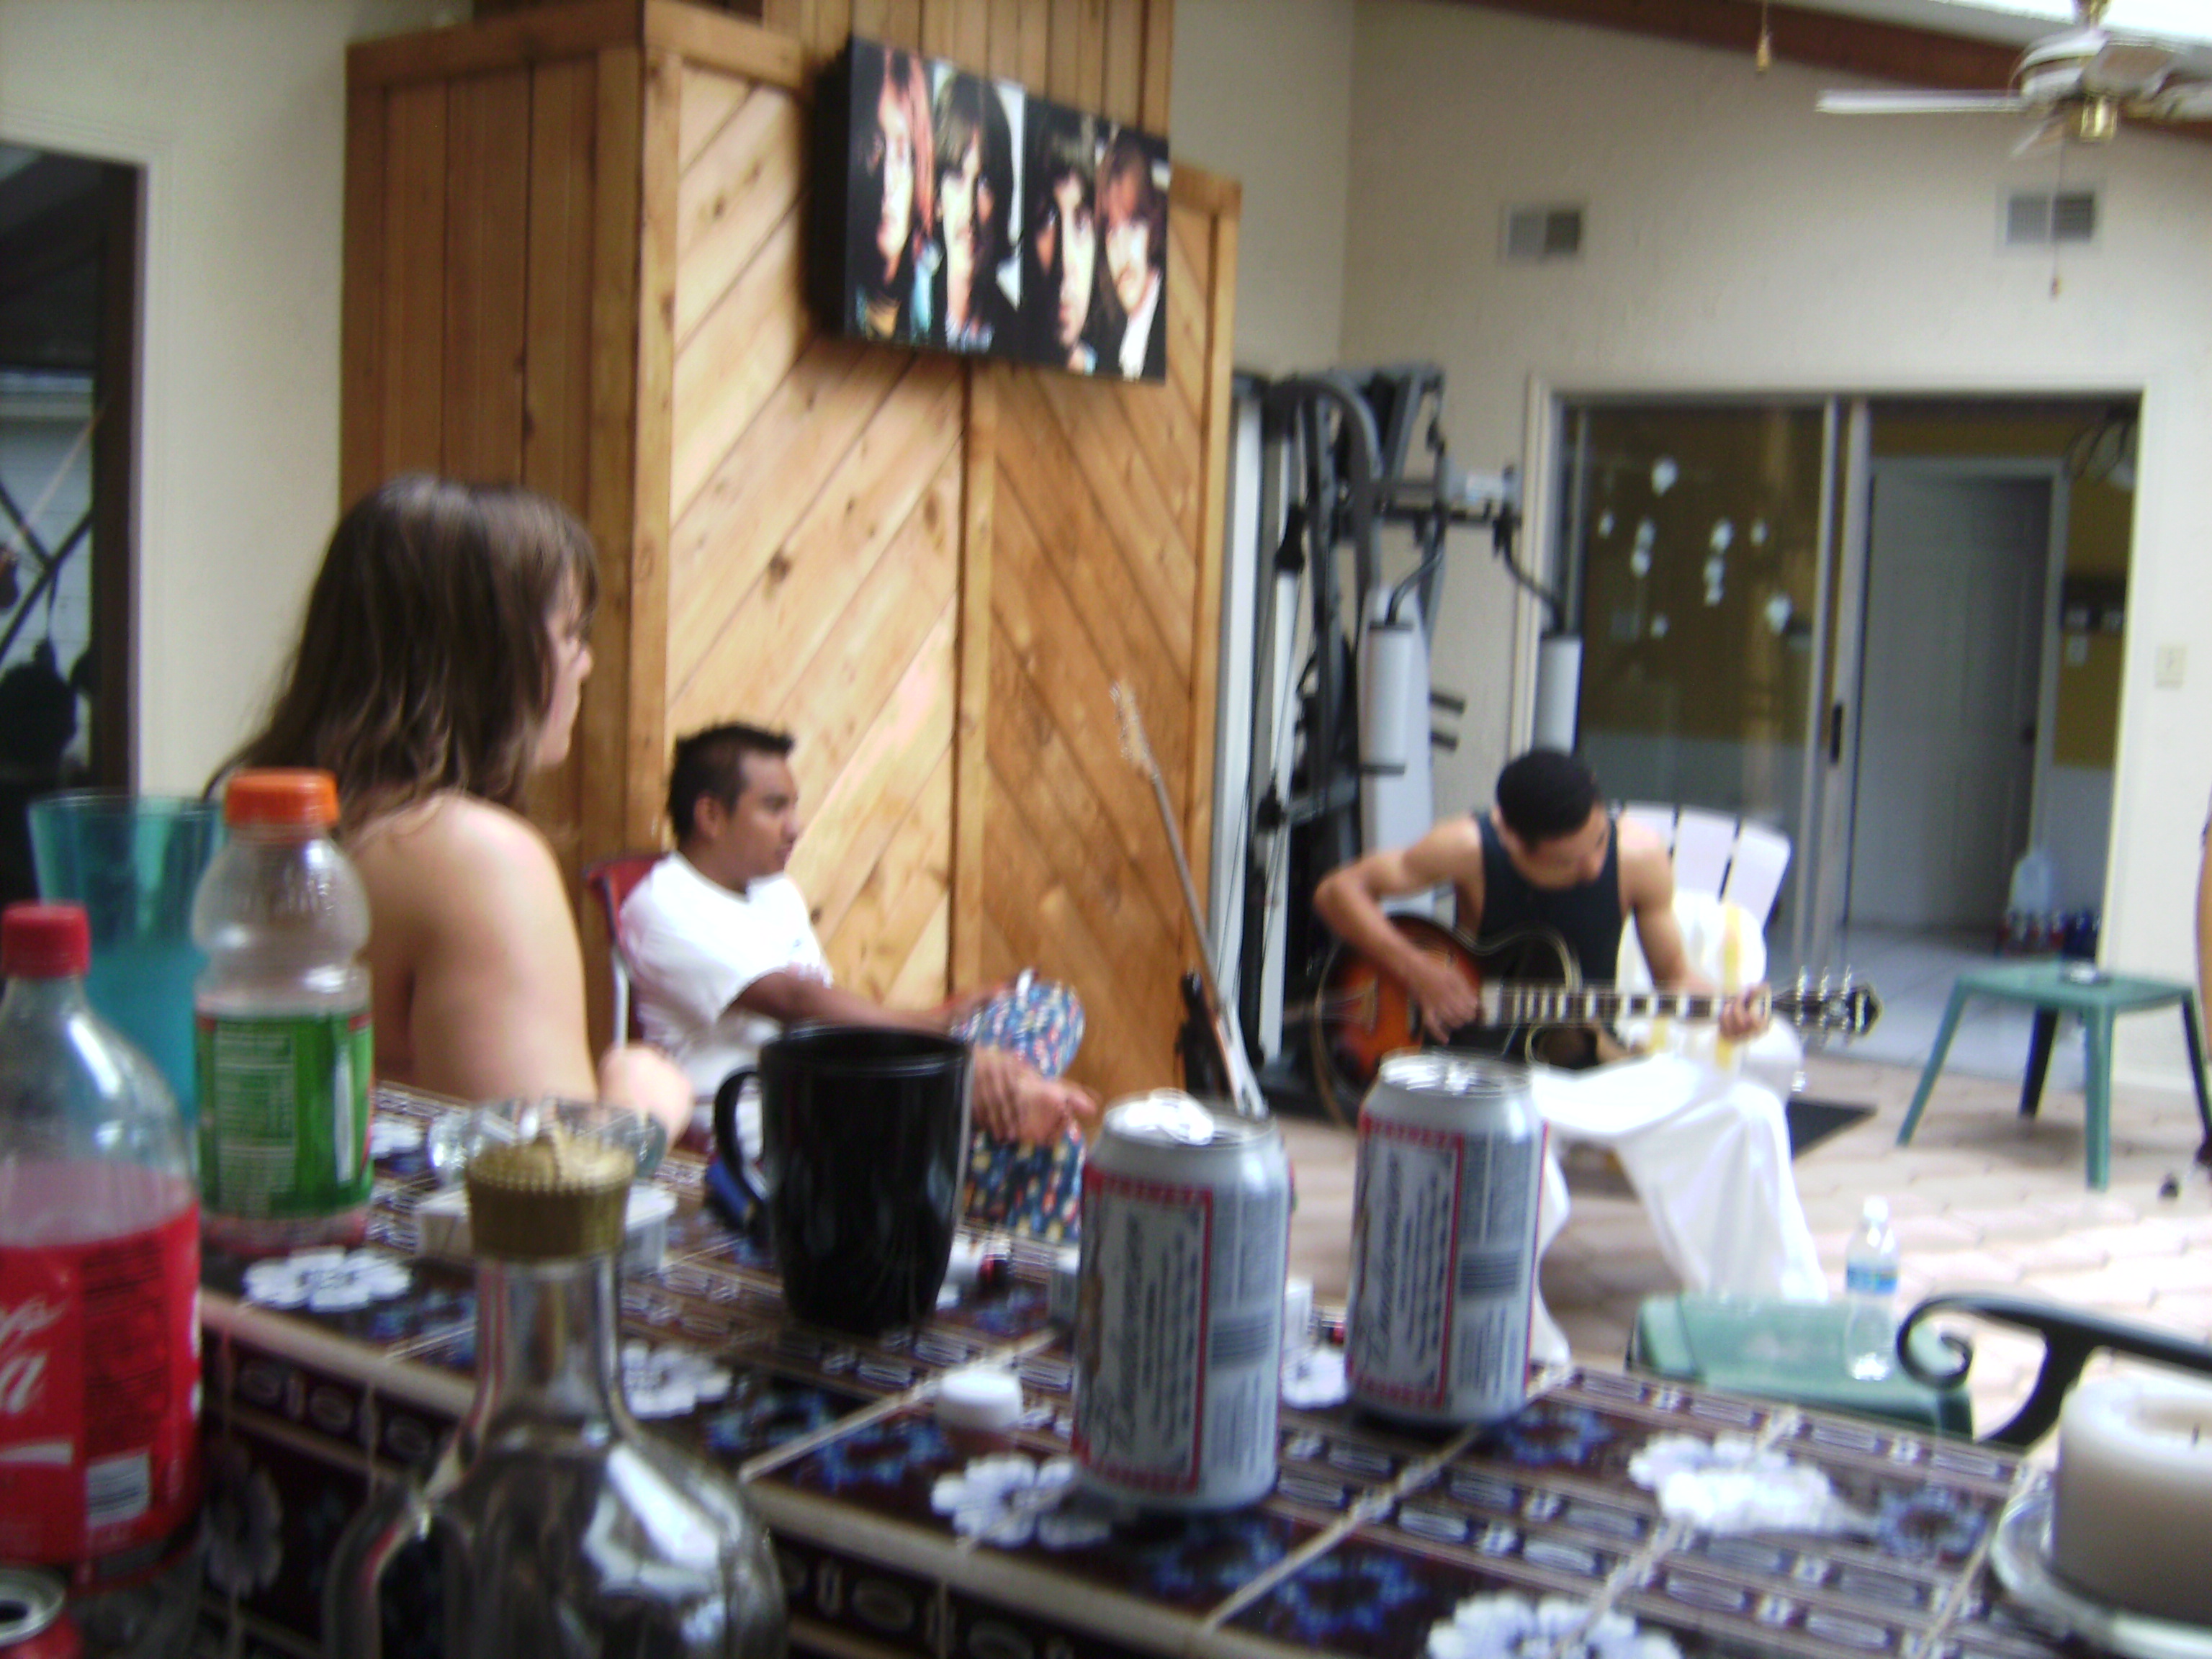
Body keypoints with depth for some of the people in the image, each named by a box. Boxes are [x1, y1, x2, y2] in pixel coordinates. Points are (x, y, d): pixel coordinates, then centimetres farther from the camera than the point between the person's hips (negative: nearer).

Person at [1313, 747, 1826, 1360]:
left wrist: (1723, 1007, -21)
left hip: (1597, 1060, 3)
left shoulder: (1637, 857, -9)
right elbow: (1338, 891, -10)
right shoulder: (1470, 850, -16)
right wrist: (1415, 971, -22)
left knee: (1750, 1113, -19)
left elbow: (1672, 975, 2)